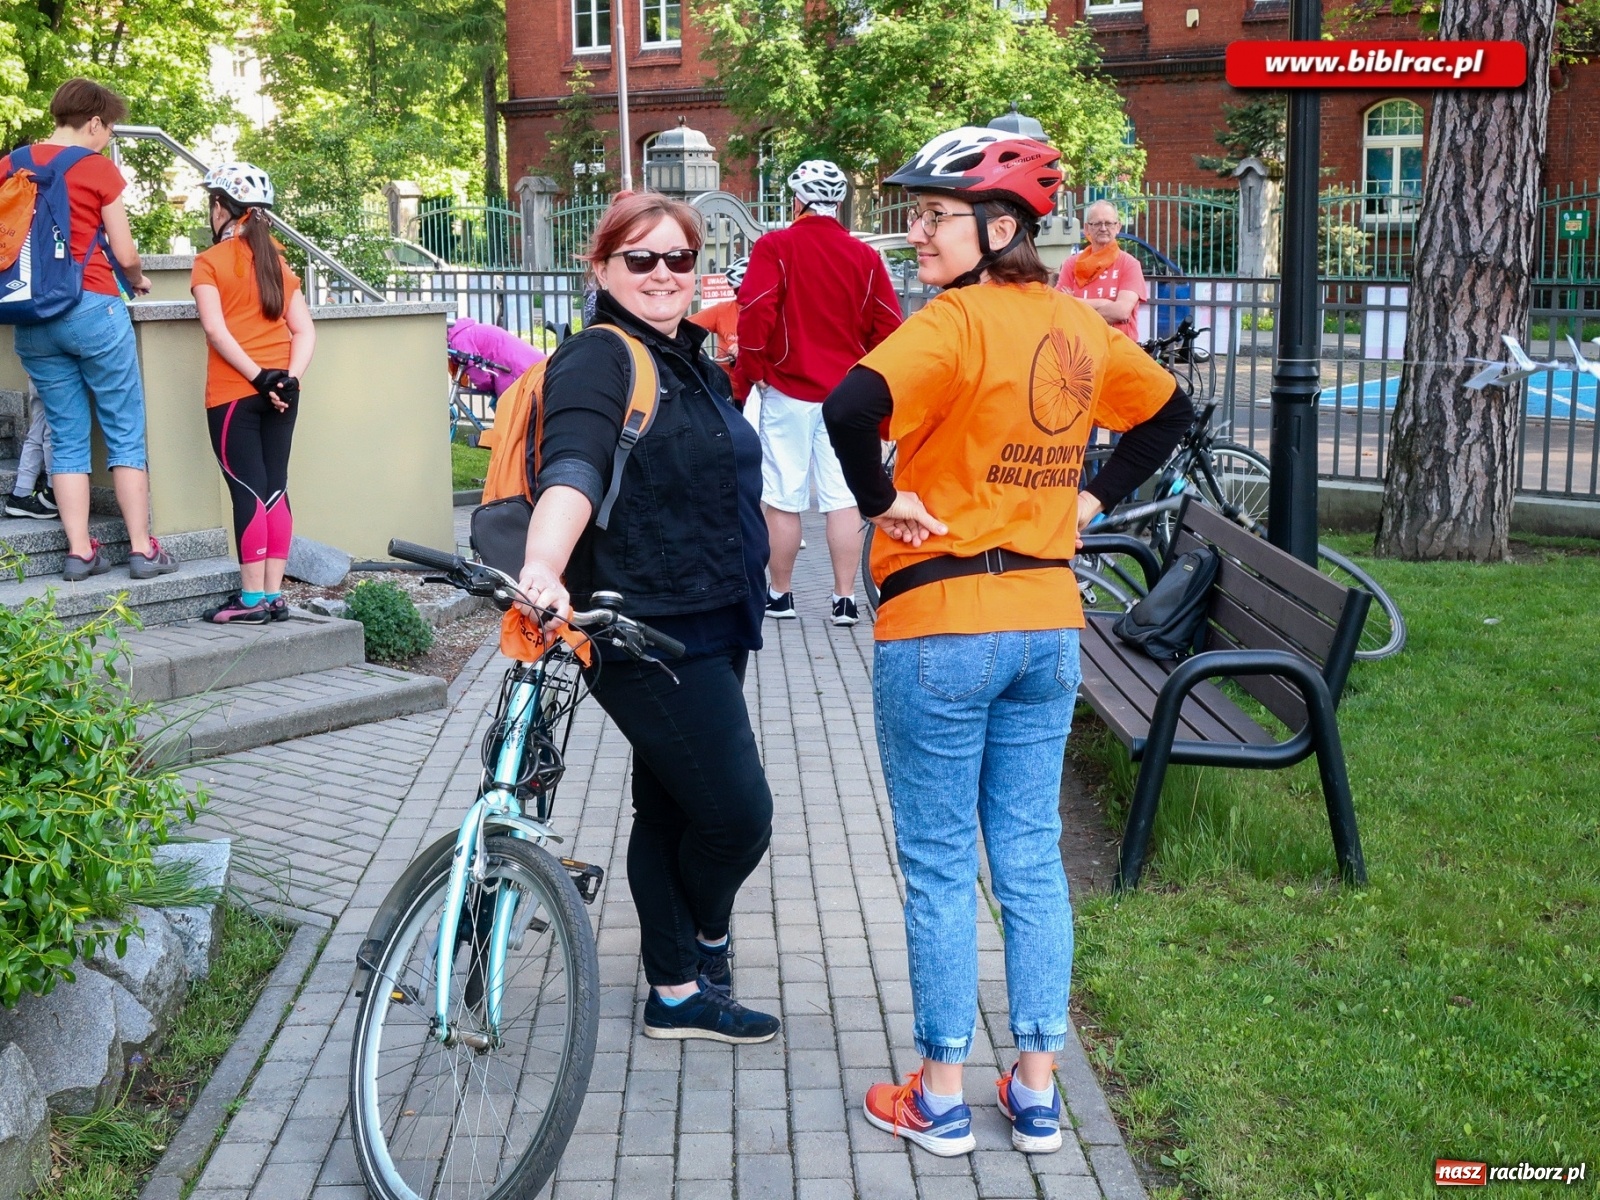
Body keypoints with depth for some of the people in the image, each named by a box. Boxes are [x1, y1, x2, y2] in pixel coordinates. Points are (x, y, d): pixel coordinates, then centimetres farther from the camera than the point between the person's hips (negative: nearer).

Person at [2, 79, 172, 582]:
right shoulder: (98, 169, -4)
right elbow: (124, 253, -3)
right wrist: (137, 281, 17)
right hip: (93, 310, -5)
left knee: (68, 437, 9)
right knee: (125, 433, 3)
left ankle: (79, 550, 6)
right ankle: (142, 548, 2)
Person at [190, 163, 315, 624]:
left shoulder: (210, 262, -2)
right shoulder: (277, 261, 13)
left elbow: (215, 329, -15)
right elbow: (305, 330, 4)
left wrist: (258, 377, -16)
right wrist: (288, 377, -6)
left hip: (234, 391, -5)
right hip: (280, 390, 5)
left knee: (248, 490, -5)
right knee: (274, 488, 6)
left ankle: (252, 598, -4)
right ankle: (274, 595, 8)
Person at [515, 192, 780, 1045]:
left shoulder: (690, 360, 15)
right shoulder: (598, 359, -14)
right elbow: (571, 468, -32)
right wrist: (544, 567, -50)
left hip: (709, 630, 9)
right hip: (649, 637, -9)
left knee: (671, 812, 17)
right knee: (739, 814, -5)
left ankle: (678, 994, 29)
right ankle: (704, 938, 25)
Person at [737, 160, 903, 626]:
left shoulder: (775, 246, -7)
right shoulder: (865, 256, 1)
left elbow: (754, 314, -14)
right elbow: (887, 325, 2)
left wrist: (753, 369, 0)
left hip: (789, 392, -2)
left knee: (783, 499, 7)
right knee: (844, 498, 6)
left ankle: (780, 594, 16)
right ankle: (845, 598, 8)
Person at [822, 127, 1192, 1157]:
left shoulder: (956, 322, -15)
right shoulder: (1080, 326, 7)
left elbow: (850, 409, -32)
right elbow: (1170, 411, 22)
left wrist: (878, 498, -15)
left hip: (941, 627, -6)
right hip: (1050, 622, 7)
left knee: (939, 867, 6)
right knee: (1032, 858, 13)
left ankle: (942, 1097, 18)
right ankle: (1037, 1094, 22)